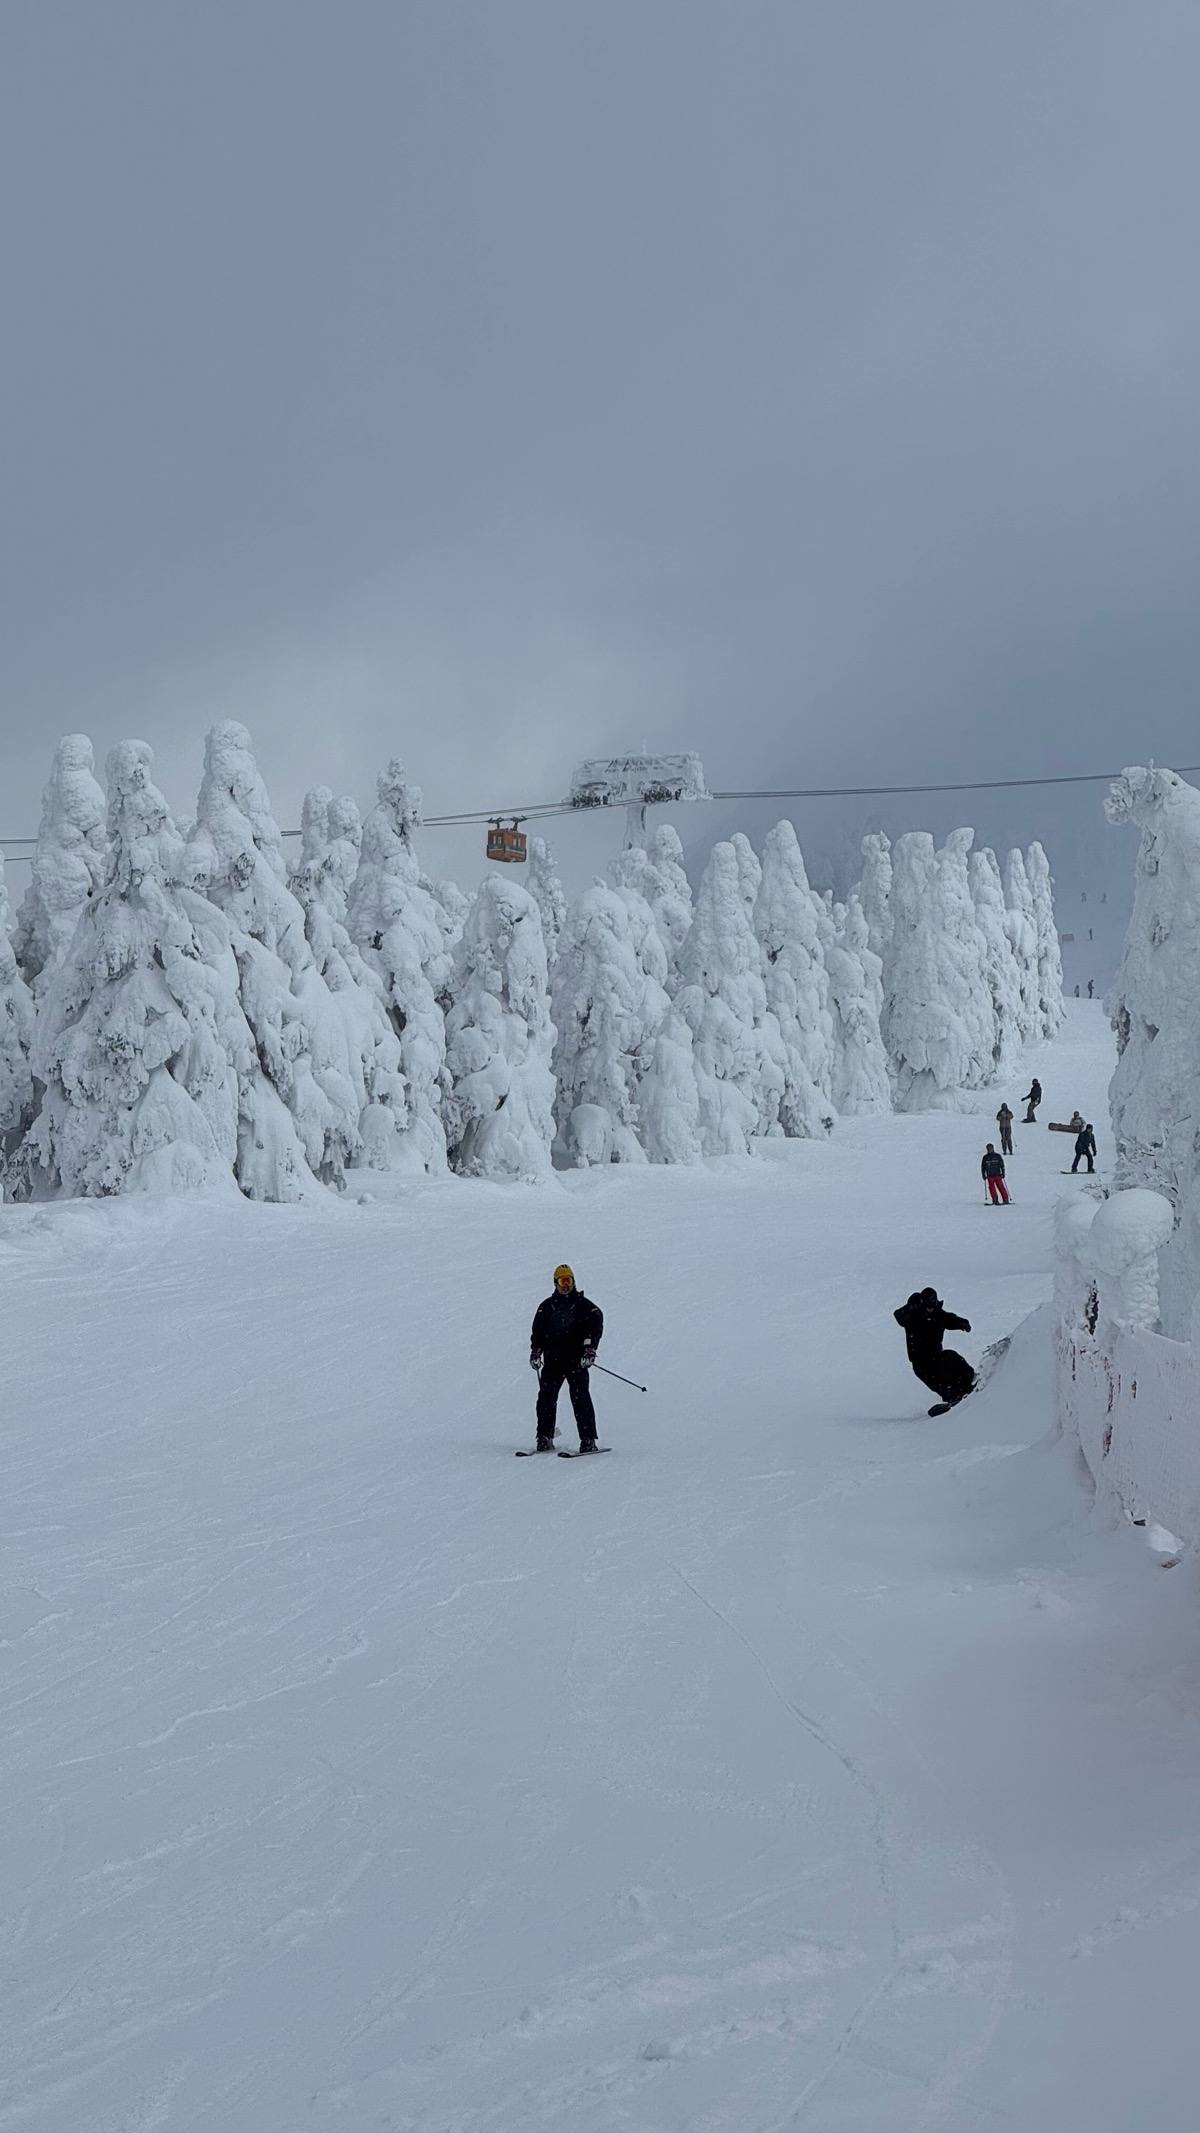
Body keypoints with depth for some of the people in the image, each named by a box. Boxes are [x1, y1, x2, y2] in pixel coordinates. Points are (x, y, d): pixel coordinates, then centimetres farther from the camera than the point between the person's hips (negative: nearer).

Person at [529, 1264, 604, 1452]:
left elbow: (595, 1326, 0)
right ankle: (544, 1438, 2)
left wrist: (590, 1350, -12)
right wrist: (535, 1351, 3)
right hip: (552, 1361, 3)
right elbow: (538, 1330, 16)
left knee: (580, 1398, -10)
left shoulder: (584, 1305, 6)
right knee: (546, 1397, -5)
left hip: (576, 1361, -3)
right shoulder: (547, 1306, 14)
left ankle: (588, 1440, -7)